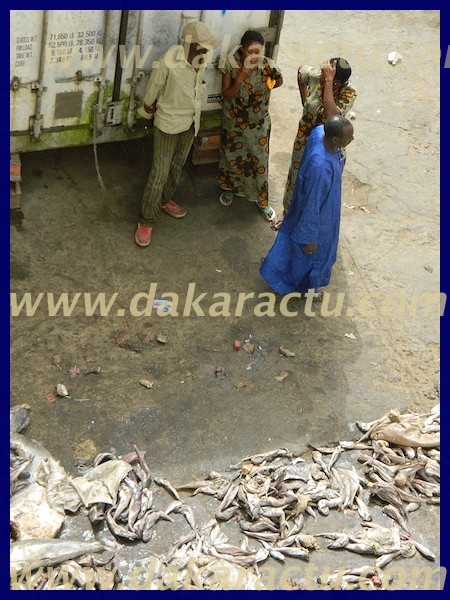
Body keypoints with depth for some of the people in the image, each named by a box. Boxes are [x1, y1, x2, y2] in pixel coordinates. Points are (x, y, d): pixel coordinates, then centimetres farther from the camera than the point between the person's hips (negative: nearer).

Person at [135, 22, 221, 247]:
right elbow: (154, 86, -10)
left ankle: (164, 200, 44)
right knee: (160, 172, -4)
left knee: (178, 165, 21)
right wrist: (149, 106, 5)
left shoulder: (201, 61, -8)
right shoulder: (170, 61, -25)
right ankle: (146, 220, 5)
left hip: (190, 122, 6)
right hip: (169, 123, -6)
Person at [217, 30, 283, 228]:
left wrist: (270, 83, -18)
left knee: (260, 160, 7)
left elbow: (279, 81, 3)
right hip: (233, 120, 0)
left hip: (258, 122, 0)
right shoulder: (231, 63, -20)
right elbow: (227, 94, -19)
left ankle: (262, 200, 25)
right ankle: (230, 188, 48)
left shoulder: (267, 65, -18)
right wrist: (242, 75, -32)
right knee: (231, 155, 20)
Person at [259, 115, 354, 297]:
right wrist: (310, 238, -18)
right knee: (314, 252, 22)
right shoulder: (319, 167, -45)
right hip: (319, 216, -8)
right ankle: (307, 286, 52)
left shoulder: (319, 131, -23)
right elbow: (312, 206, -32)